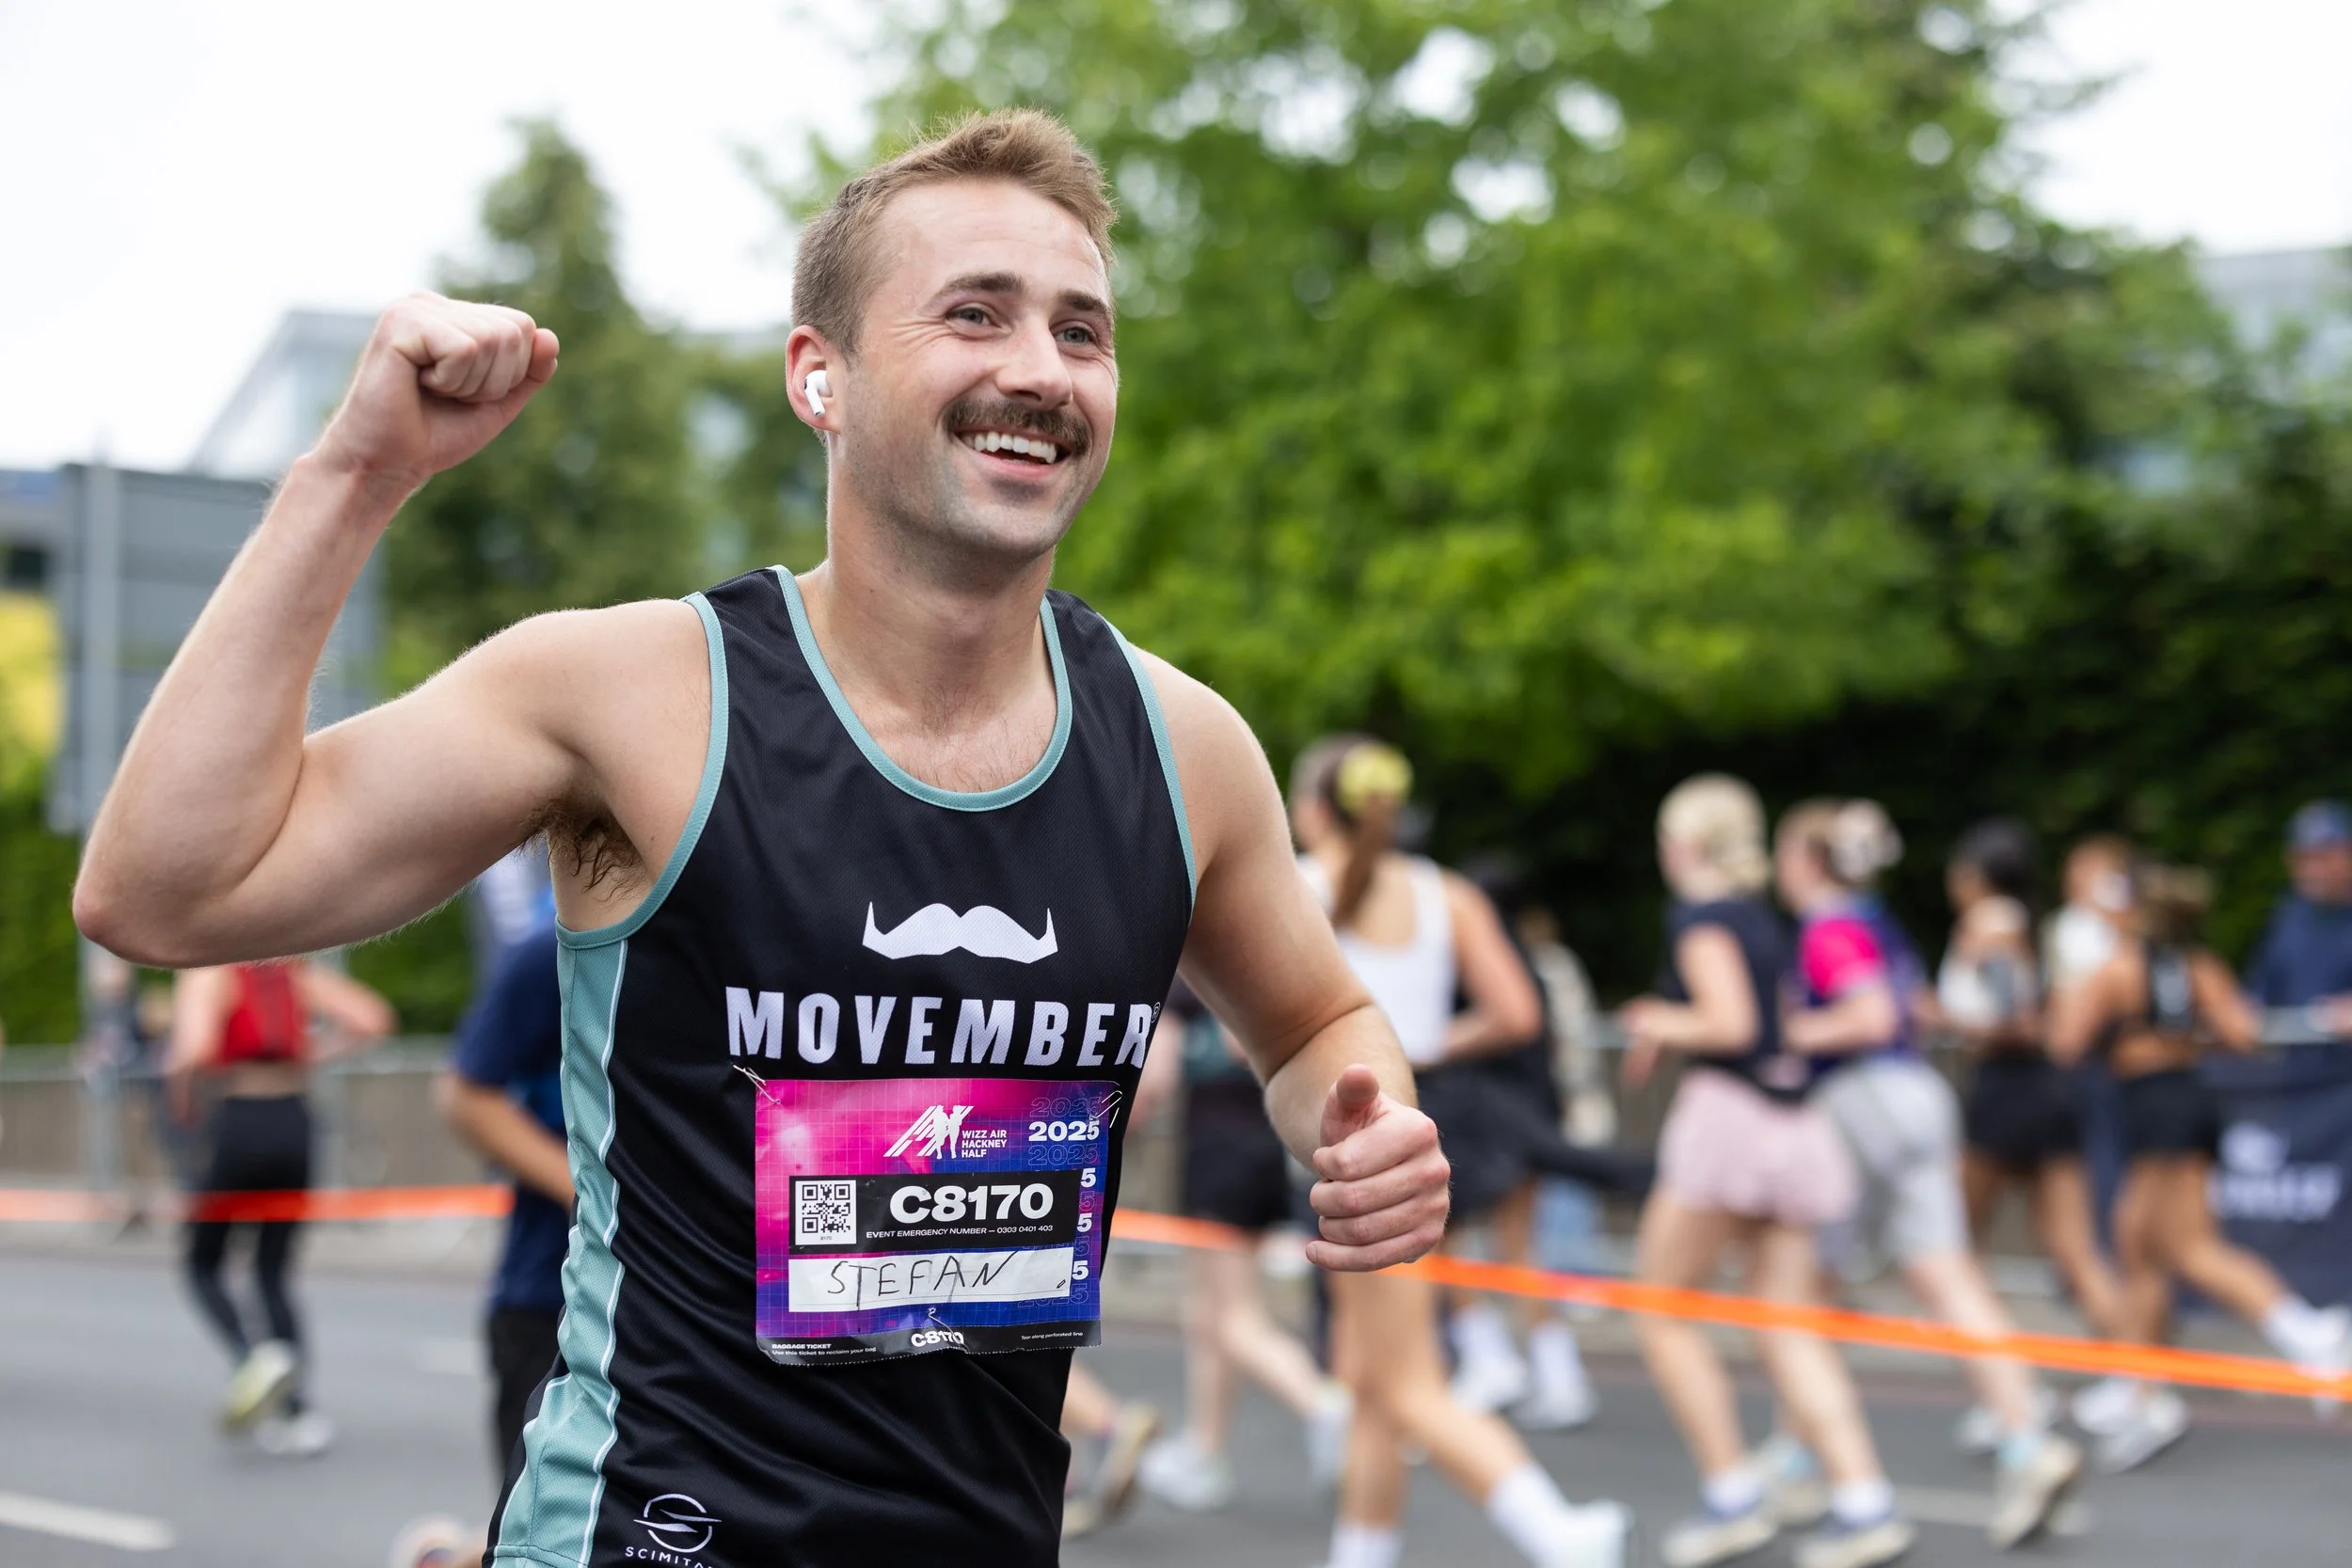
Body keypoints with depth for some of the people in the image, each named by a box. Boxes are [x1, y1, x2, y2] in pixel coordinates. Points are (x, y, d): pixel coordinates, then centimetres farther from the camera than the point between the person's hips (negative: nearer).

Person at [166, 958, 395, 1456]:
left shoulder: (208, 973, -5)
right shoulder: (297, 972, 11)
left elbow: (195, 1047, -22)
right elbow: (372, 1019, 4)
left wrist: (180, 1087, -2)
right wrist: (313, 1058, 13)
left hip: (240, 1122, -5)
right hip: (295, 1123, 5)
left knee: (203, 1265, 14)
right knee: (274, 1272, 16)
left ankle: (254, 1357, -14)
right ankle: (299, 1410, 6)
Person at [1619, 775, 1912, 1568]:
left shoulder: (1699, 916, -7)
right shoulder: (1764, 918, 19)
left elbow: (1731, 1022, -17)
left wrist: (1660, 1025, 0)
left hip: (1728, 1114, -8)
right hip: (1792, 1122, 8)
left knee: (1665, 1314, 4)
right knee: (1788, 1329, 4)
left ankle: (1733, 1494, 1)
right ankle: (1864, 1501, -8)